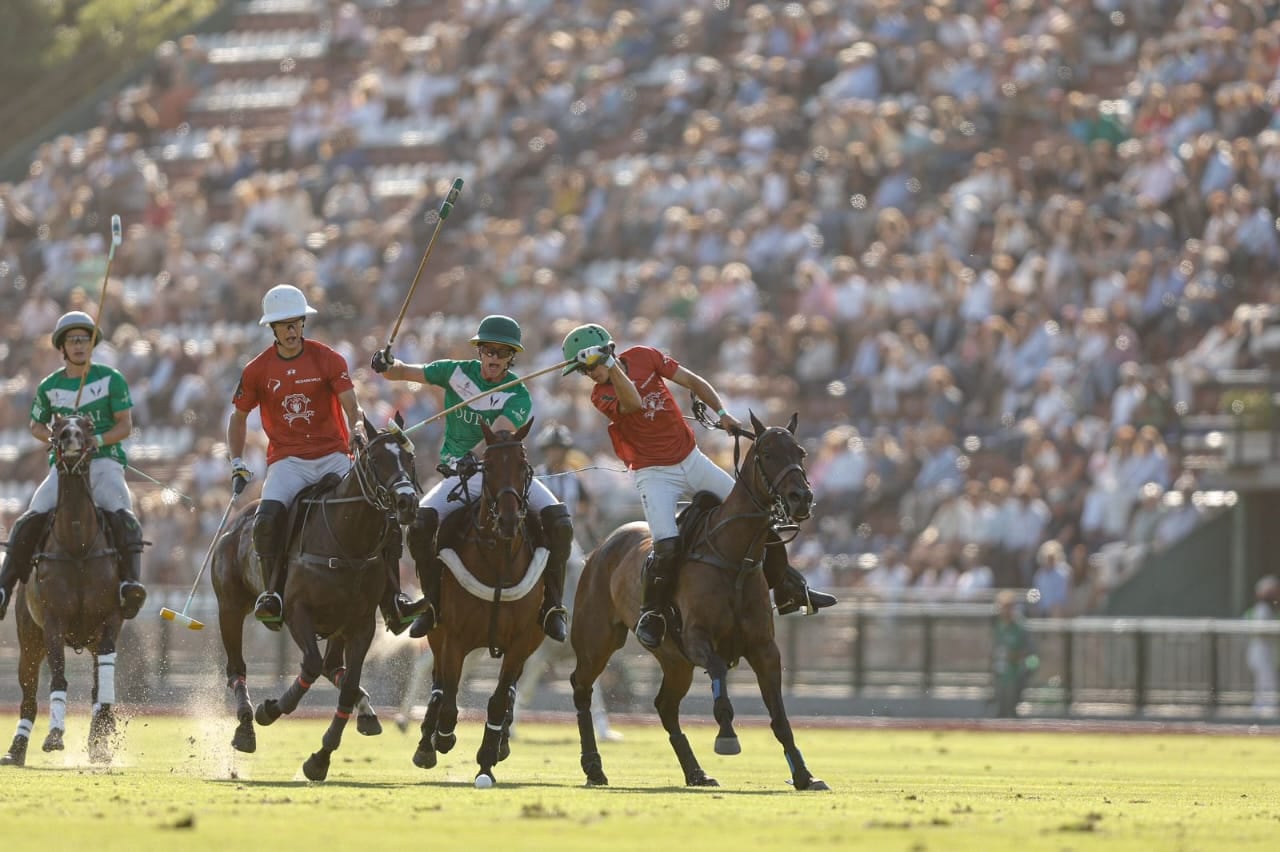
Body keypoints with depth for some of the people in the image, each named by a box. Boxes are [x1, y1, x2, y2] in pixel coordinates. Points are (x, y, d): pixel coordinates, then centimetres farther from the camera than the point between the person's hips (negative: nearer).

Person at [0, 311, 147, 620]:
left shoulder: (111, 379, 2)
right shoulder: (49, 386, 10)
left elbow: (125, 425, 1)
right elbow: (36, 425, 22)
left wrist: (96, 440, -17)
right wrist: (53, 437, -1)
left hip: (105, 461, -2)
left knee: (122, 517, -29)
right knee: (29, 521, -17)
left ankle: (129, 581, -39)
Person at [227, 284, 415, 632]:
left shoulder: (329, 360, 1)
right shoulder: (257, 370, 4)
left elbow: (352, 406, -5)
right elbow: (238, 417, 17)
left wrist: (357, 429, -28)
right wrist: (237, 464, 8)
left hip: (333, 456, 0)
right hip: (287, 460, 0)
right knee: (268, 517, -30)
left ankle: (392, 600, -10)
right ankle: (274, 593, -18)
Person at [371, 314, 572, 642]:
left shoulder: (518, 396, -6)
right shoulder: (457, 372, 3)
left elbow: (498, 433, -24)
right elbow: (402, 372, 7)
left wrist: (474, 455, -43)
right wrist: (387, 365, -17)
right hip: (459, 476, 1)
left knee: (559, 521, -23)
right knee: (420, 524, -26)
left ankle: (552, 605, -9)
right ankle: (433, 602, -4)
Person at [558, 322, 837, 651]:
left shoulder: (644, 357, -3)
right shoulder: (601, 395, -13)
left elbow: (692, 382, 4)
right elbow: (632, 403, -34)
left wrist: (722, 413, -6)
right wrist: (612, 367, -40)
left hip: (690, 459, 5)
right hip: (654, 474, -4)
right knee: (667, 547, -26)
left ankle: (788, 589, 20)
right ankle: (650, 615, -5)